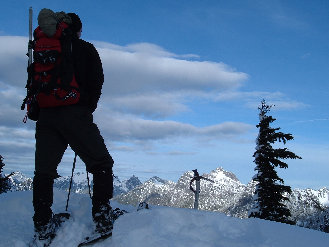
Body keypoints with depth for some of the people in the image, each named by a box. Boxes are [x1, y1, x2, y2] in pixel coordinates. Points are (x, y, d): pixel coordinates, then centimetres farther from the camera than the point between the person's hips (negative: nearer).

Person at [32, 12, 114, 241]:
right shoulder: (86, 49, 11)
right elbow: (96, 81, 4)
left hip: (46, 116, 4)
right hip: (75, 114, -3)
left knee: (44, 170, 8)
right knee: (101, 163, 4)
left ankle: (43, 225, 3)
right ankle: (102, 217, -6)